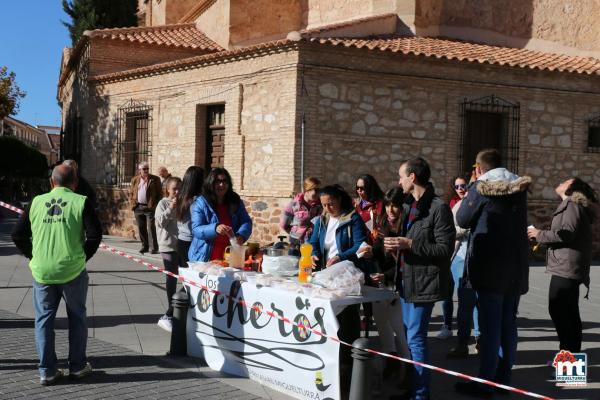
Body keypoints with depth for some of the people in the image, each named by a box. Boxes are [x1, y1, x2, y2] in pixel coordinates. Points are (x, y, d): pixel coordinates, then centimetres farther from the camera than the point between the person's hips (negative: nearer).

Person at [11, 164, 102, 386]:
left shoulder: (36, 202, 6)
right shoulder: (80, 202, -3)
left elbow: (18, 236, 7)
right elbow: (95, 235, -10)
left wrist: (34, 257, 14)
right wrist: (82, 256, 4)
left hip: (42, 271, 2)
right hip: (72, 270, -2)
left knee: (44, 319, 13)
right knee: (76, 317, 15)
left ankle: (47, 371, 15)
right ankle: (77, 366, 22)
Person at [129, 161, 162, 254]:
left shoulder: (155, 179, 0)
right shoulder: (134, 180, 12)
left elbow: (160, 194, -2)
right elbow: (131, 193, 17)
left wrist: (155, 206, -10)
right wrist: (132, 203, 3)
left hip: (150, 208, -4)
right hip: (138, 207, 4)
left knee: (152, 228, -5)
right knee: (141, 228, 9)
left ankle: (155, 247, 0)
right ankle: (144, 246, 19)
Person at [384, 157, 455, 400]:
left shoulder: (438, 208, -14)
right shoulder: (409, 206, 13)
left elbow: (445, 249, -17)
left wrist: (409, 244, -21)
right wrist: (395, 244, 4)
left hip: (424, 282, -9)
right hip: (407, 279, 9)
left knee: (415, 338, -5)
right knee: (409, 335, 16)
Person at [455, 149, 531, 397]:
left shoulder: (481, 187, -10)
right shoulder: (519, 186, 9)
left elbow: (462, 220, -2)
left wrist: (467, 198, 12)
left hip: (490, 266, -6)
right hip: (516, 266, 6)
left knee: (489, 326, -4)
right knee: (508, 323, 12)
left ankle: (485, 384, 1)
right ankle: (504, 378, 20)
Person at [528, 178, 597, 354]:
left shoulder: (571, 205, -9)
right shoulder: (571, 206, 21)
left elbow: (567, 233, -22)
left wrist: (540, 234, -11)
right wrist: (542, 239, 16)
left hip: (566, 267, -10)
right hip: (569, 268, 10)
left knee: (558, 310, -10)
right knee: (569, 312, 12)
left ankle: (568, 351, -7)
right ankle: (573, 352, 18)